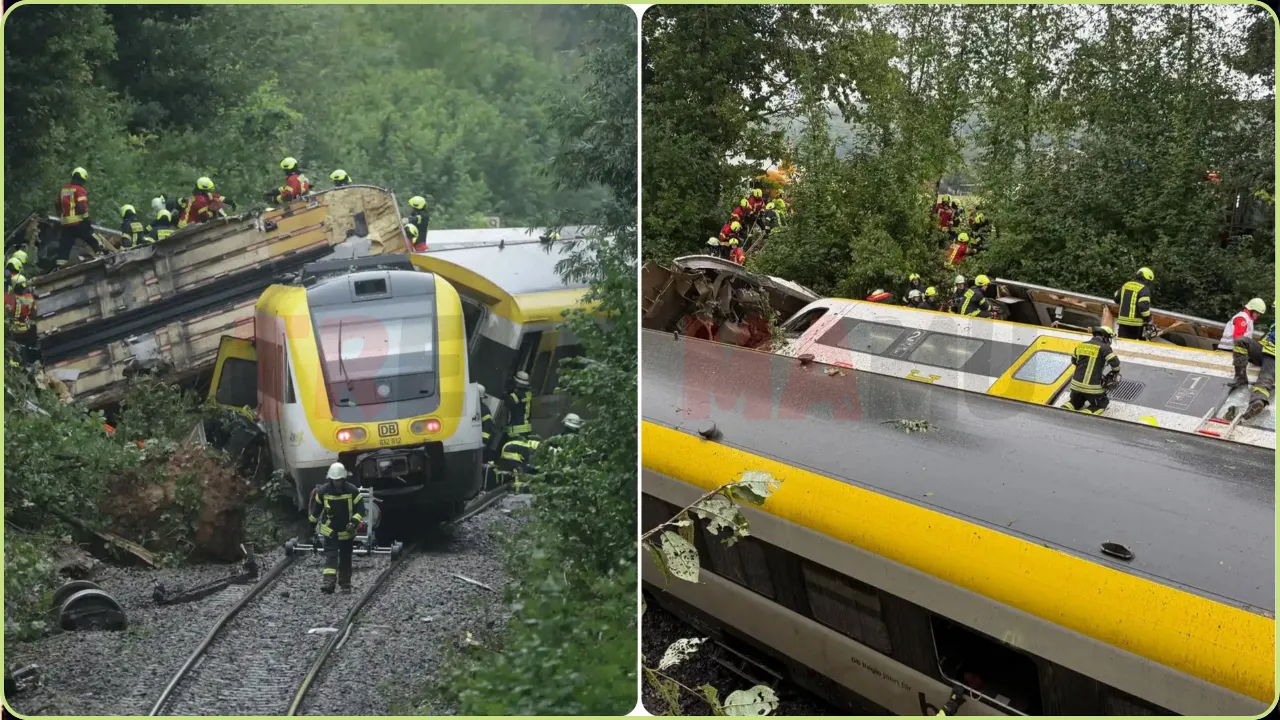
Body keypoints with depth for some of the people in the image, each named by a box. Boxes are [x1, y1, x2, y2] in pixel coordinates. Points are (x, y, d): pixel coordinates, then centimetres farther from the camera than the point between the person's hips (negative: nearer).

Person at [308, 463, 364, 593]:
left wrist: (354, 522, -24)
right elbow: (316, 507, 9)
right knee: (330, 556, -13)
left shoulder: (352, 491, -12)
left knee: (345, 558, 10)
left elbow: (360, 509, -11)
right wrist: (313, 519, 19)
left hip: (347, 531, 0)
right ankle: (329, 582, -24)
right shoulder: (323, 491, -8)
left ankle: (345, 583, 21)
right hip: (330, 530, 0)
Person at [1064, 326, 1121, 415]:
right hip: (1093, 387, -5)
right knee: (1101, 404, 18)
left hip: (1076, 384, 5)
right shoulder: (1104, 348, -8)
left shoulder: (1081, 345, 8)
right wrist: (1115, 374, 8)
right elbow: (1115, 363, -12)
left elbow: (1074, 361, 22)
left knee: (1075, 403, 29)